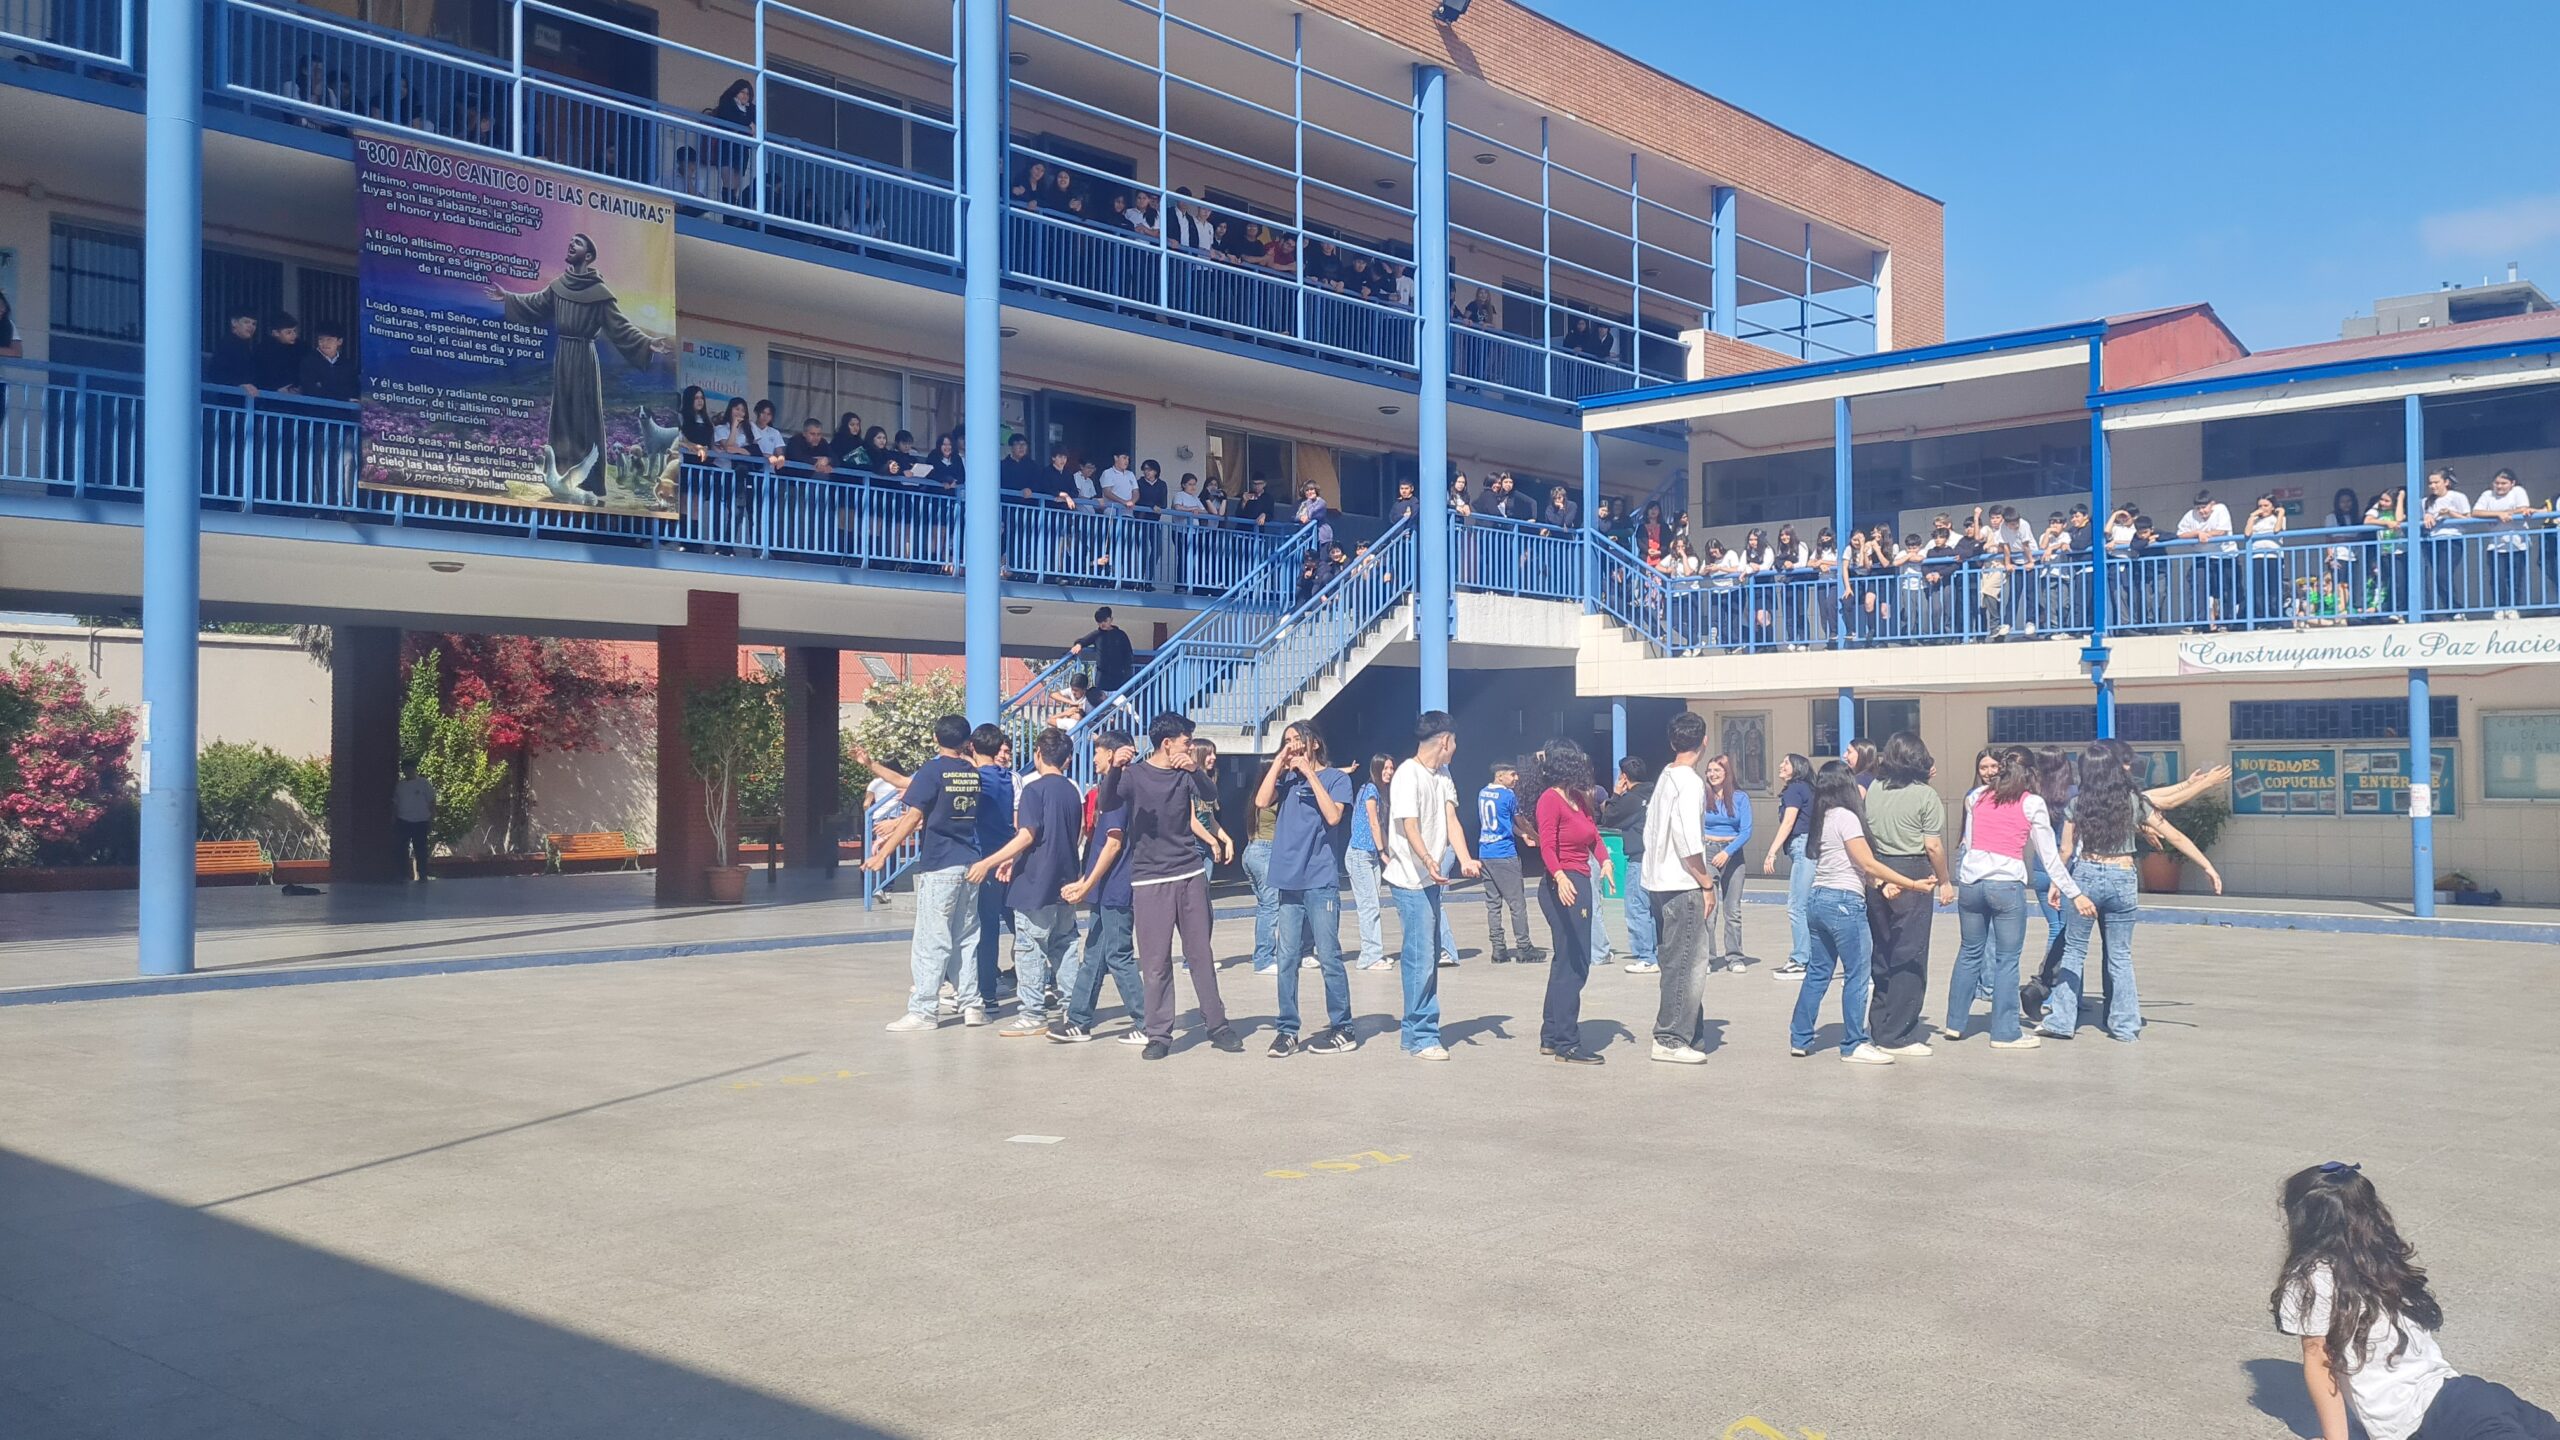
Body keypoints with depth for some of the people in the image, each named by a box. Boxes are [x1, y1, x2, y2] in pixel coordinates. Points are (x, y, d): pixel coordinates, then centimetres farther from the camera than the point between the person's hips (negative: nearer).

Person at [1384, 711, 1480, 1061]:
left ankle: (1416, 1032, 20)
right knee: (1421, 957, -8)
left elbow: (1451, 821, 2)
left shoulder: (1442, 779, 13)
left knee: (1426, 955, 13)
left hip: (1431, 879, 9)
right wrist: (1429, 861, -37)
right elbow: (1410, 827, -20)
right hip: (1410, 880, -9)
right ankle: (1422, 1037, -2)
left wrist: (1465, 860, -14)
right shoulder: (1408, 775, -13)